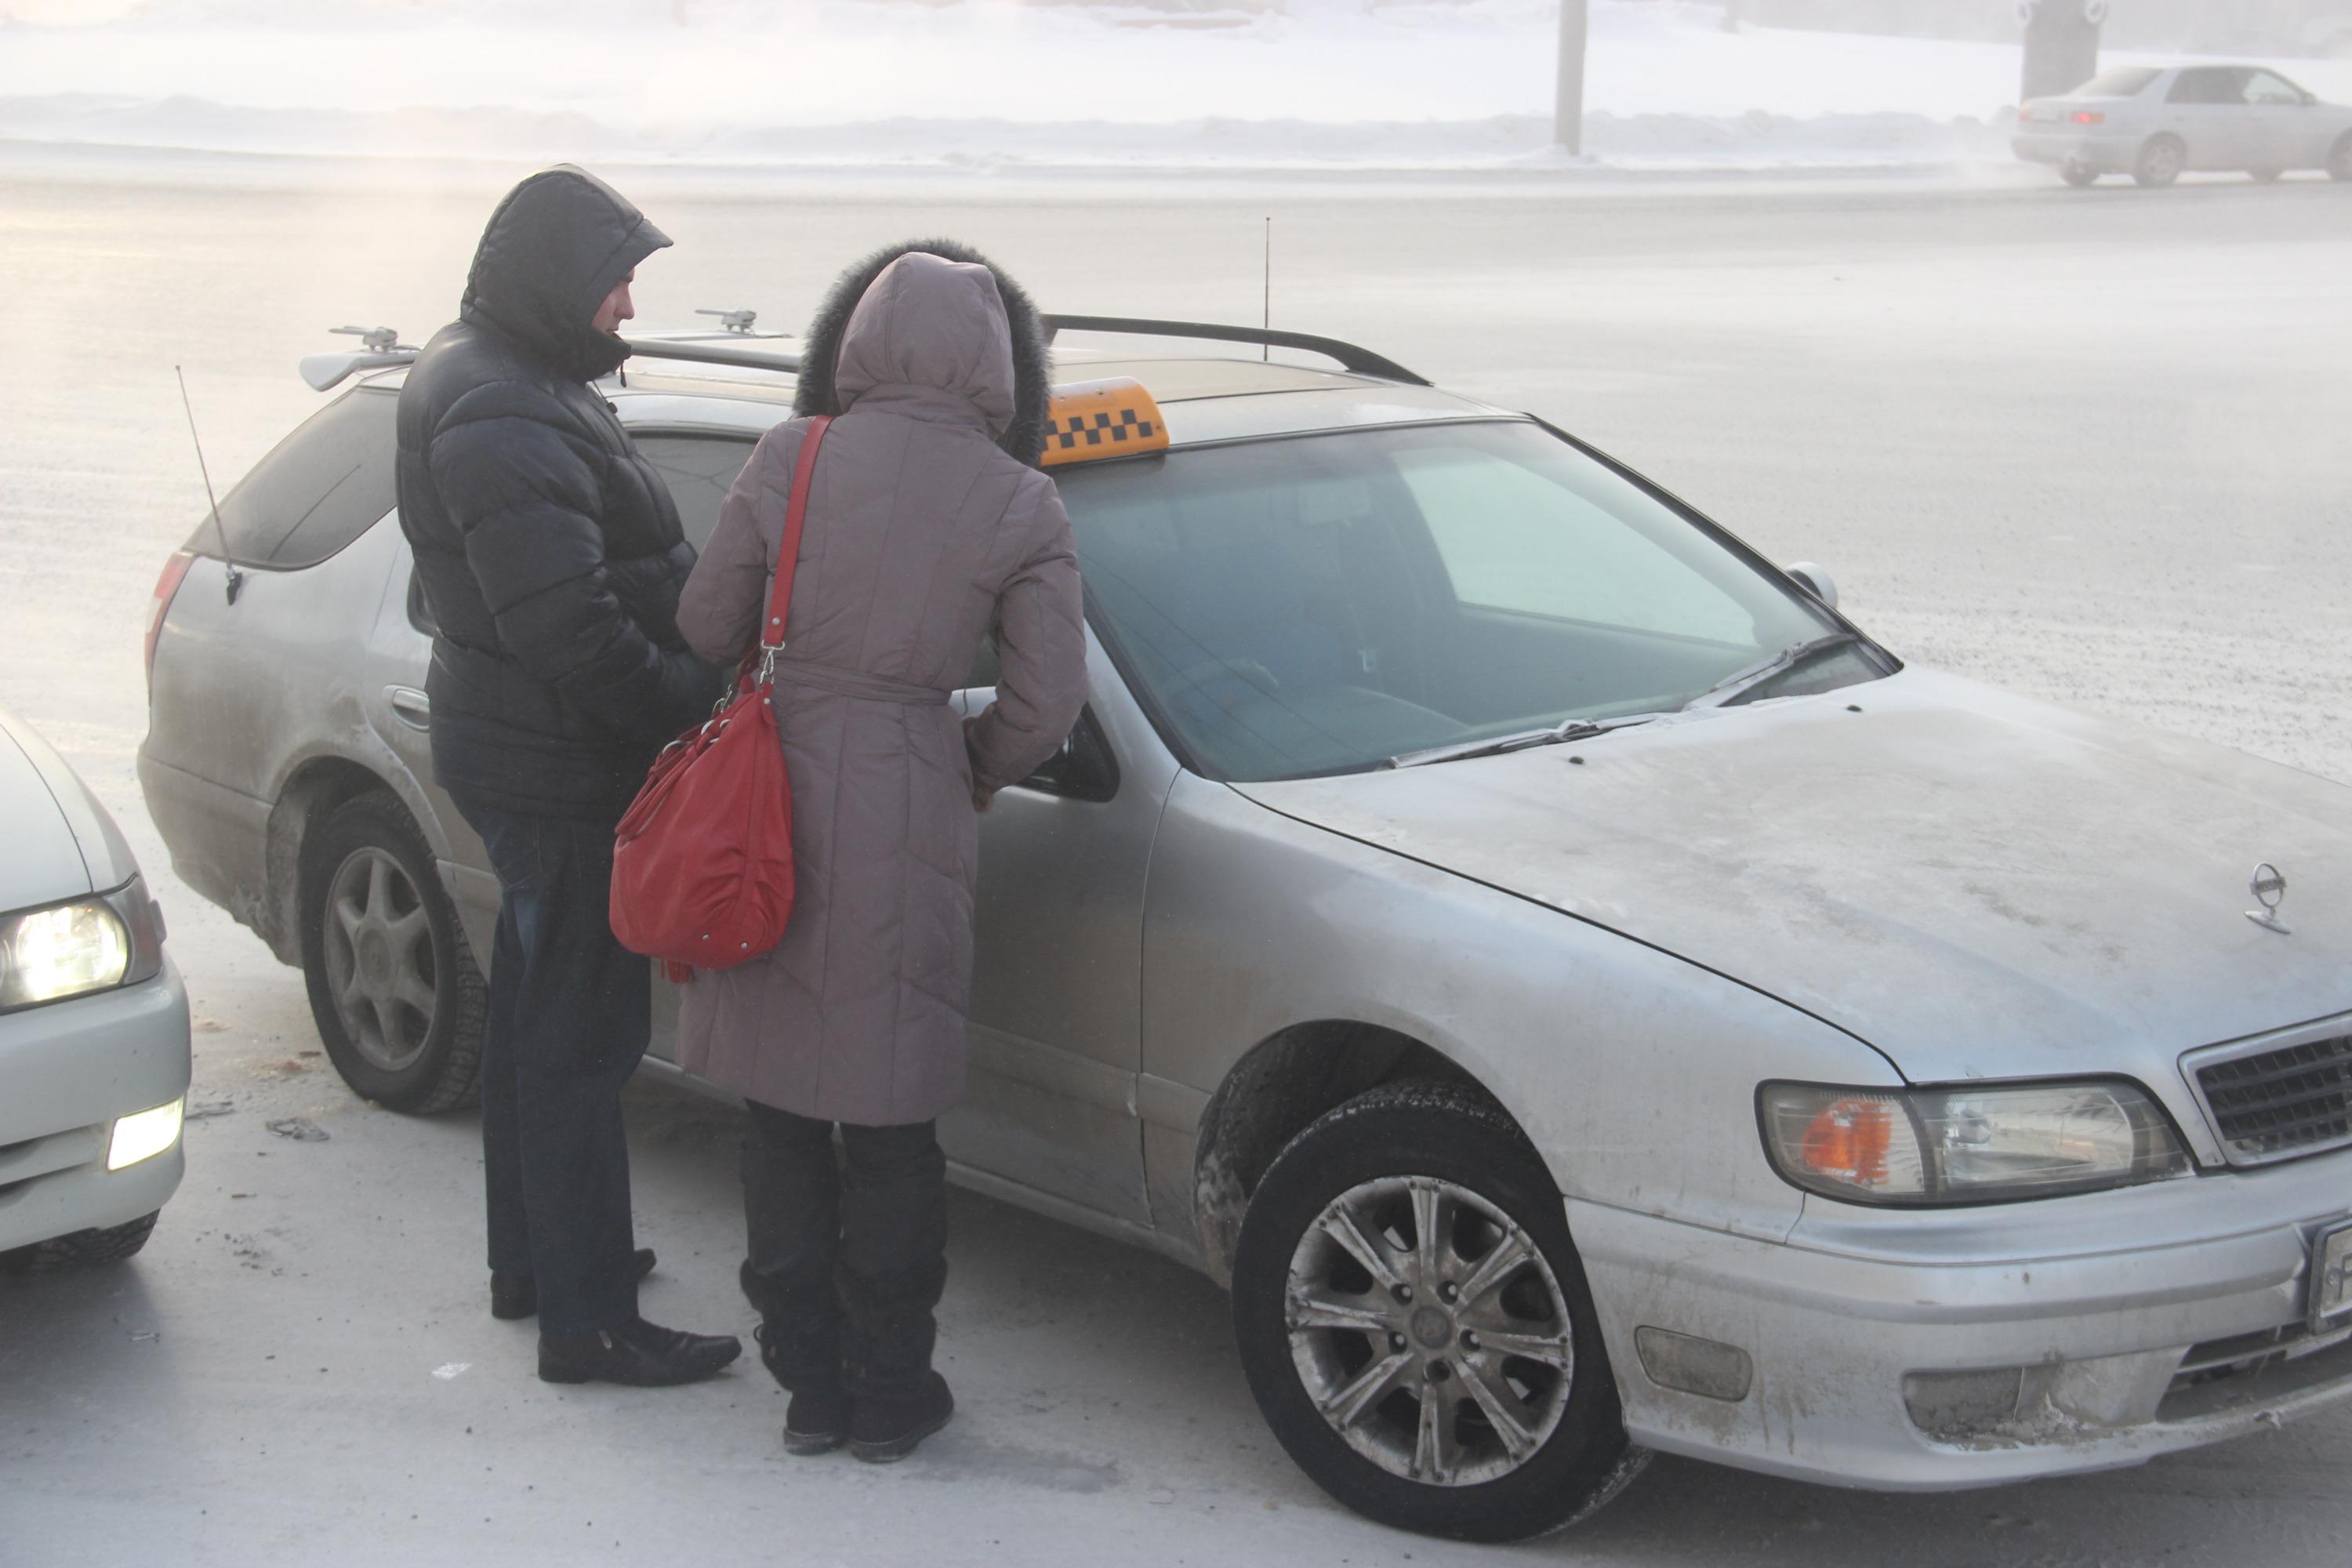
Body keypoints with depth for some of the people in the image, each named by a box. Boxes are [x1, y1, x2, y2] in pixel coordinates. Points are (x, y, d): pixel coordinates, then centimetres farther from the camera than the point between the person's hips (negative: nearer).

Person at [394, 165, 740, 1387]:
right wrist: (701, 701, -18)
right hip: (558, 768, -11)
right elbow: (573, 635, -28)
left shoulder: (502, 383, 12)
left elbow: (611, 574, 16)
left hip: (517, 747, 11)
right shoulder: (503, 424, -23)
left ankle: (530, 1260, 36)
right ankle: (587, 1322, 4)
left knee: (536, 1011, 21)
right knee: (580, 1036, -4)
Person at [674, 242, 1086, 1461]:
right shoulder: (1022, 507, -3)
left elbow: (707, 628, 2)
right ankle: (889, 1396, 20)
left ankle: (812, 1384, 21)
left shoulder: (792, 459, -4)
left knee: (781, 1104, 13)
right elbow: (1046, 704, -3)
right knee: (890, 1115, 11)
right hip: (909, 817, 0)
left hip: (777, 795, 1)